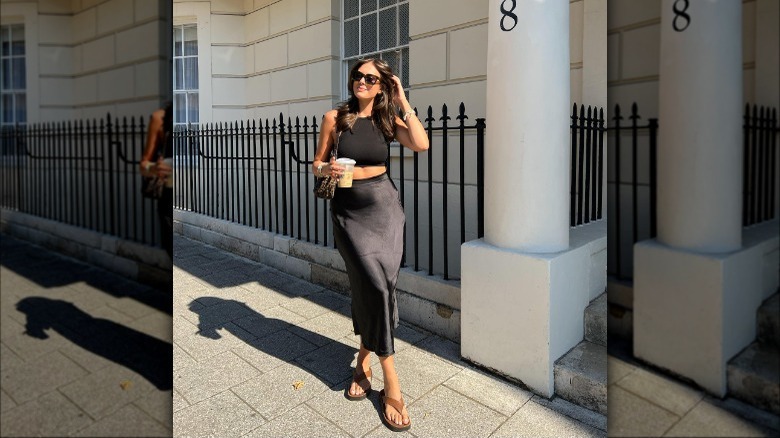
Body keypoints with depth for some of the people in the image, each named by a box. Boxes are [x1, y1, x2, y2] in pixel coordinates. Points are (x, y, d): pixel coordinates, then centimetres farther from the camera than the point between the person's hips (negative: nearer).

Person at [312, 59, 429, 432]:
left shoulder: (388, 118, 4)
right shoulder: (334, 117, 0)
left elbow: (421, 145, -15)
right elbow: (316, 165, 5)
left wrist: (402, 102, -10)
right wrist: (326, 169, -17)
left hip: (384, 207, 2)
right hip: (349, 210, -2)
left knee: (373, 285, 3)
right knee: (376, 285, -12)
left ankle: (364, 362, 27)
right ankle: (391, 386, -2)